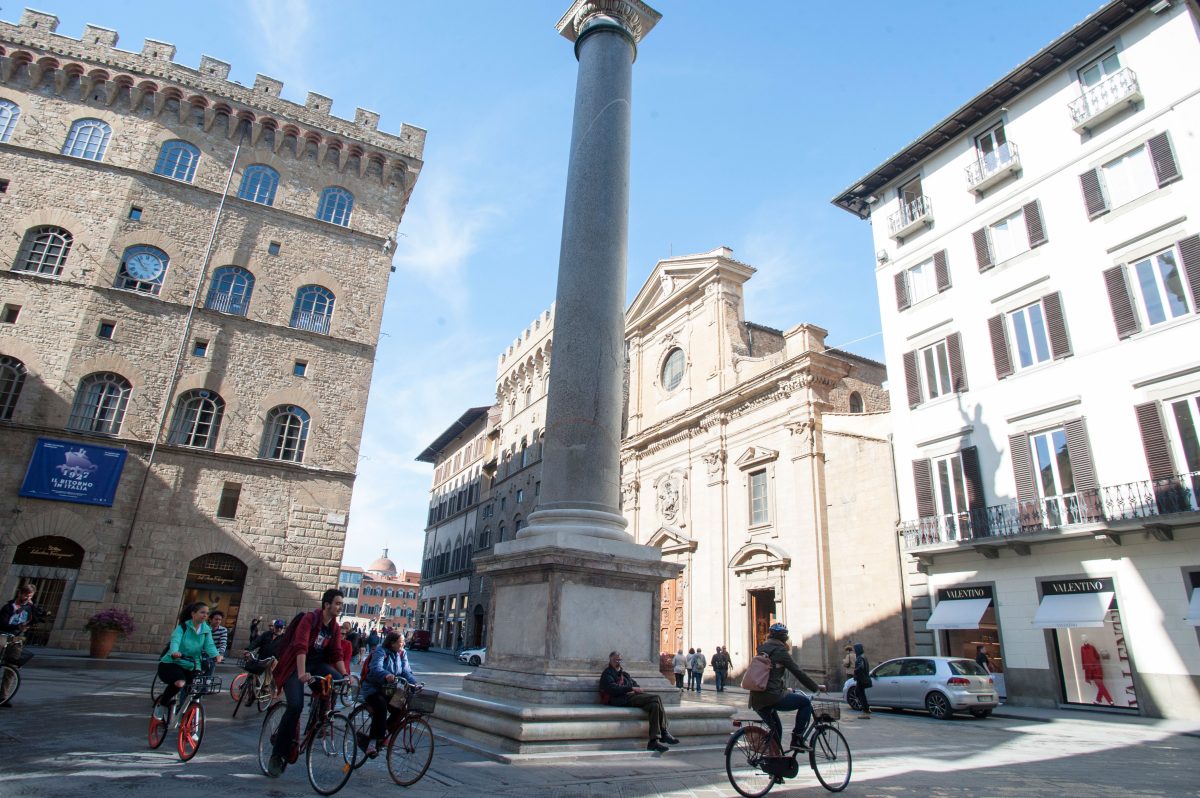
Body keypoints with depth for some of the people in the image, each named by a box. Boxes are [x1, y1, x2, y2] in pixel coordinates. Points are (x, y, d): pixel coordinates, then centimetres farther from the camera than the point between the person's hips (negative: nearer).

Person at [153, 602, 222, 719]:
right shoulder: (182, 627, -10)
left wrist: (216, 655, -35)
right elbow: (175, 641, -27)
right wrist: (174, 652, -50)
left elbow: (209, 645, -14)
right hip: (171, 663, -4)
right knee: (180, 683, -31)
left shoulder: (206, 630, 0)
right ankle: (161, 703, -2)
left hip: (191, 666, 4)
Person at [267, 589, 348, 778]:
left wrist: (345, 675, -16)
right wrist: (302, 673, -43)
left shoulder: (335, 628, 2)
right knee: (295, 705, -21)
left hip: (317, 663, 6)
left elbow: (337, 654, -1)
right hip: (296, 664, -6)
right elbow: (301, 647, -30)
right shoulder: (309, 619, -18)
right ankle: (277, 755, -4)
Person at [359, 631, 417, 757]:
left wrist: (414, 683, -23)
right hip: (373, 689, -6)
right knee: (381, 706, -33)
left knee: (400, 709, -17)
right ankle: (373, 741, -25)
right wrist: (387, 675, -54)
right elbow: (376, 668, -32)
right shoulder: (381, 652, -14)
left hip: (389, 690, 6)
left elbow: (406, 671, -3)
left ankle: (382, 733, 7)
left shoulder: (402, 654, 5)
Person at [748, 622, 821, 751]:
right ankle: (797, 739, 6)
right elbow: (798, 672, -5)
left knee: (776, 729, 24)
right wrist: (816, 688, 6)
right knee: (806, 702, 9)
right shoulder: (780, 651, -5)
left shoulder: (762, 650, 18)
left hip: (756, 700, 8)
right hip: (772, 697, -8)